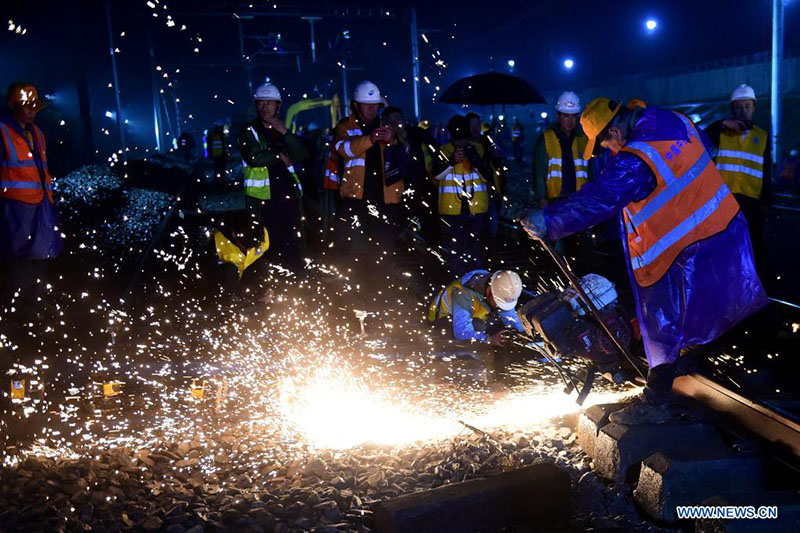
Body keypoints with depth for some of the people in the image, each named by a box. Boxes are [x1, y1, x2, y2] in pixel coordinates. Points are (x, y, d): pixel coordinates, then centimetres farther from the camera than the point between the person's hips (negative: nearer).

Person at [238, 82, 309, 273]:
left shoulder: (286, 130, 15)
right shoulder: (249, 132, 3)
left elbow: (301, 156, -1)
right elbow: (253, 158, -16)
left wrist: (285, 132, -10)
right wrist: (279, 155, -5)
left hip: (288, 195, 4)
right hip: (262, 198, -4)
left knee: (294, 243, 3)